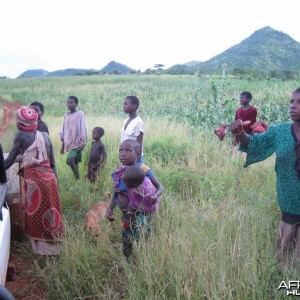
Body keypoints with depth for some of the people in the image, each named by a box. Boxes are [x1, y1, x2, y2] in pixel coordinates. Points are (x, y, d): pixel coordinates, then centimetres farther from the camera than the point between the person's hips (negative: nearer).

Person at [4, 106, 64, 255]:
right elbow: (52, 162, 11)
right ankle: (51, 242, 28)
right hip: (49, 176, 5)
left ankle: (40, 246, 16)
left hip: (33, 178, -5)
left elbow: (10, 159, -1)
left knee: (35, 213, 8)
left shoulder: (21, 136, -3)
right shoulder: (45, 135, 11)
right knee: (49, 210, 16)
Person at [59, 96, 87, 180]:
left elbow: (82, 129, -6)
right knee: (74, 163, 8)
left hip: (77, 143, -6)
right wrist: (62, 145, 15)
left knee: (70, 161, -21)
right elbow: (63, 130, 15)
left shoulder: (80, 114, -5)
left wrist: (83, 142, -11)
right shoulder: (66, 115, 11)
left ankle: (78, 179, -8)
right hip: (69, 143, 6)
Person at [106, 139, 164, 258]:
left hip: (141, 214, -6)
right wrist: (110, 208, -5)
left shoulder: (143, 170, -17)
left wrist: (155, 196, -33)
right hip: (126, 214, 6)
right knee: (126, 248, 19)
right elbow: (116, 194, 10)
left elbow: (160, 187, -11)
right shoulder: (118, 173, 0)